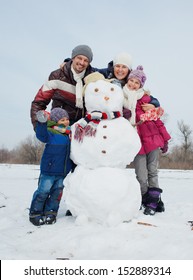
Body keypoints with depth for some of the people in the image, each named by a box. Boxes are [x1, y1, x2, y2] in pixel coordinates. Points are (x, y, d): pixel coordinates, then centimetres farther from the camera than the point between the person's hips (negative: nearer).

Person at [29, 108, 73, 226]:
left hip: (63, 171, 6)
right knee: (43, 191, 0)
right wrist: (42, 122, -43)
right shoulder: (51, 133, -10)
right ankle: (35, 213, 16)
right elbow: (41, 135, -31)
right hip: (49, 170, -6)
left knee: (57, 192, 11)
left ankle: (50, 213, 24)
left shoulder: (71, 133, 10)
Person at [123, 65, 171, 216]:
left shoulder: (146, 99, 3)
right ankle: (146, 200, 18)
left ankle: (153, 202, 17)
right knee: (141, 177, -1)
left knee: (153, 172, 6)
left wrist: (164, 139, 4)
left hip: (152, 139, 0)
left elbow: (156, 118, 5)